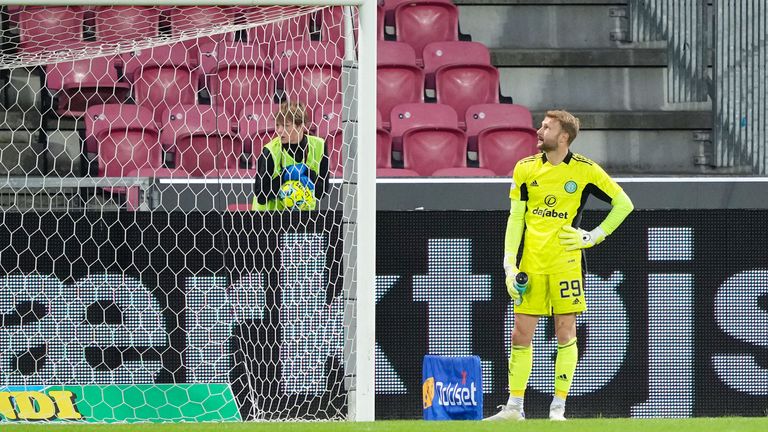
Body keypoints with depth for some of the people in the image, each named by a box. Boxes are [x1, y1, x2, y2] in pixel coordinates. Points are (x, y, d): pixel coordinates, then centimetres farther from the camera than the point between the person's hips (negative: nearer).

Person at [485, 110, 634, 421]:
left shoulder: (584, 171, -2)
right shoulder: (525, 169, 6)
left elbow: (624, 204, 5)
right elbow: (515, 218, 8)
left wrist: (593, 236, -1)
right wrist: (509, 264, 0)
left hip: (565, 263, -3)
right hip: (530, 264, 3)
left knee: (565, 331, -3)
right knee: (521, 334, 1)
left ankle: (558, 407, 3)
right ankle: (514, 406, 8)